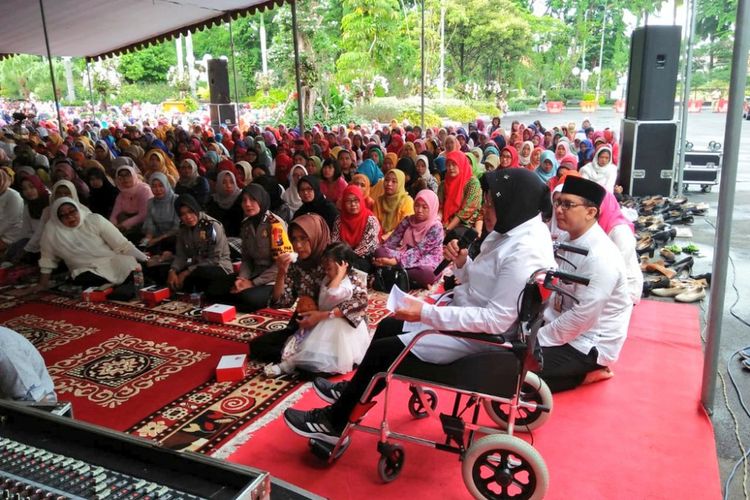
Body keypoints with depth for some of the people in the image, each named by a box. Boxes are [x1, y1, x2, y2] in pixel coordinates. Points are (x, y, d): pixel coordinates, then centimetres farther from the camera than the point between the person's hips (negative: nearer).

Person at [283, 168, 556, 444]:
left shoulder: (524, 254, -27)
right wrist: (462, 263, -9)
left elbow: (496, 320, -30)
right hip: (468, 318, 10)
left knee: (382, 350, -6)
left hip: (479, 339, -10)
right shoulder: (514, 232, 3)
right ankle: (353, 391, 33)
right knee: (387, 327, 15)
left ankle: (334, 422, 13)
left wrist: (426, 313, -30)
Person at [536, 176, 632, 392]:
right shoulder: (567, 238, 1)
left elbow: (582, 318, -25)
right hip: (563, 326, 9)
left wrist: (538, 339, -17)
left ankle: (586, 373, 0)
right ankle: (578, 370, 10)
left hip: (590, 343, -9)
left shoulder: (600, 257, -26)